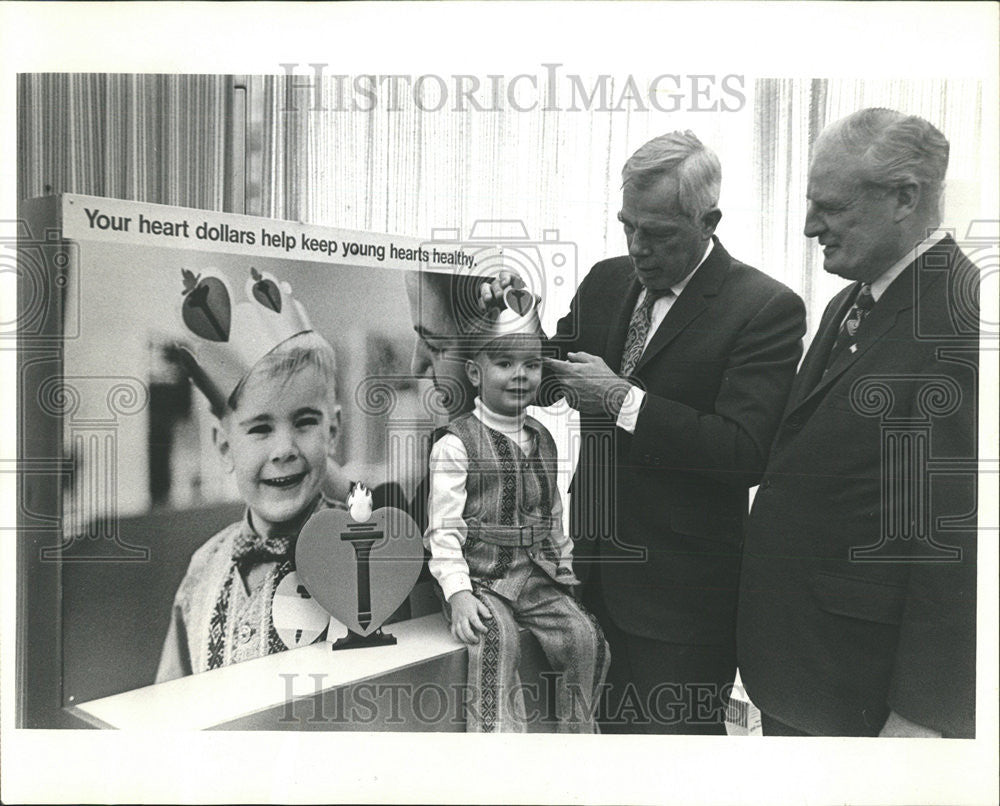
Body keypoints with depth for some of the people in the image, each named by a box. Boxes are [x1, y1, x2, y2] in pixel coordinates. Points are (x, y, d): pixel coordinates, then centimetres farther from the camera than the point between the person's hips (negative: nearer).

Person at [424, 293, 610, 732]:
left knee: (586, 637, -12)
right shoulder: (455, 444, -6)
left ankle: (576, 733, 5)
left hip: (539, 576, 5)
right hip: (481, 577, -5)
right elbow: (444, 530, -10)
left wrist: (564, 562, 13)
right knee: (496, 637, -31)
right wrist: (458, 593, -21)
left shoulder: (543, 440, 14)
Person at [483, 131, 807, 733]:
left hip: (683, 593, -5)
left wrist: (623, 399, -23)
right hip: (596, 569, 6)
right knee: (605, 728, 21)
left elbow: (746, 453, -21)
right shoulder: (606, 282, 5)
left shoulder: (767, 309, -13)